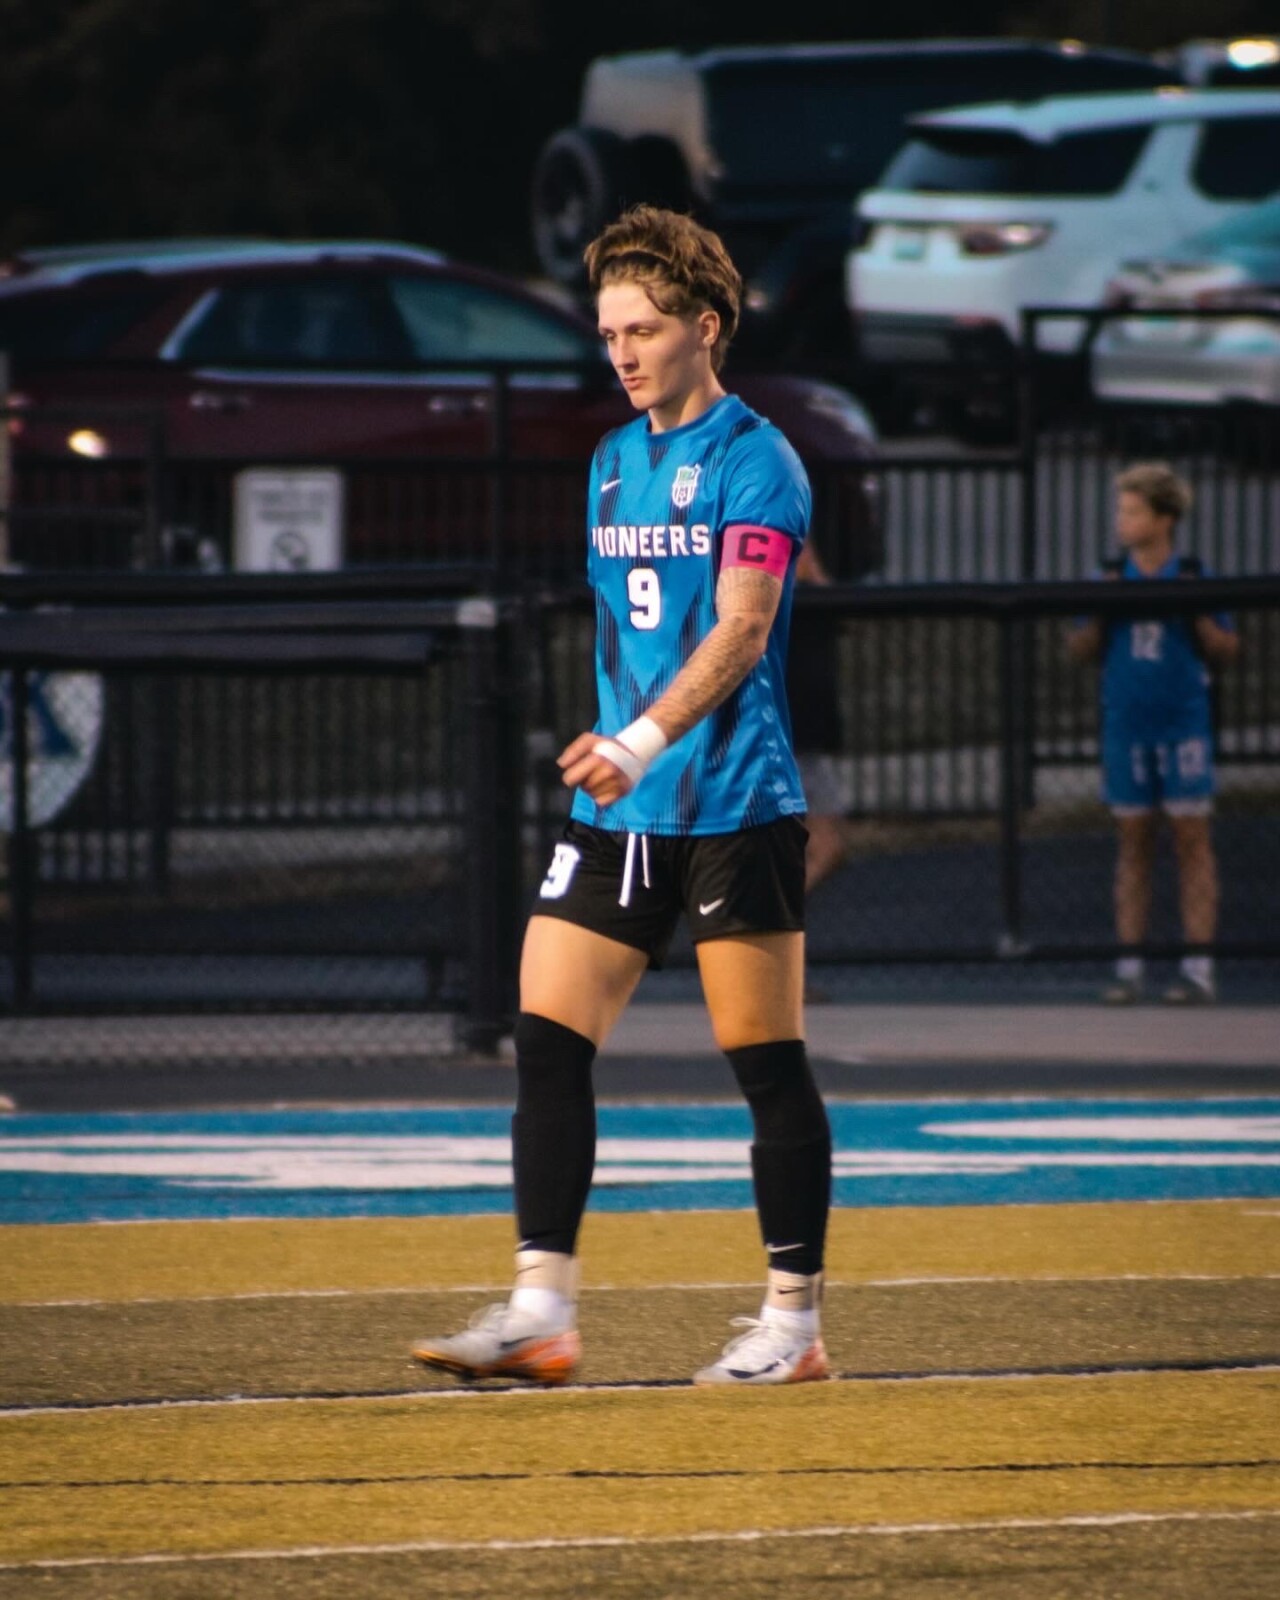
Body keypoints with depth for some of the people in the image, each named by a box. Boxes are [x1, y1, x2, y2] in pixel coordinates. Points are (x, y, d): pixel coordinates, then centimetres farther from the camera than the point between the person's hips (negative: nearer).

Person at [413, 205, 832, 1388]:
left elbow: (740, 629, -19)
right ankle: (541, 1312, -3)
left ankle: (794, 1322, 7)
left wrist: (644, 741, -30)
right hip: (617, 813, 7)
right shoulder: (614, 462, 15)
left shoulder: (753, 461, -9)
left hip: (735, 809, -7)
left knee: (768, 1064, -1)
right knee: (548, 1044, -3)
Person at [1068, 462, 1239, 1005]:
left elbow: (1225, 652, 2)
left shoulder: (1193, 578, 1)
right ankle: (1128, 966, 8)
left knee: (1192, 840, -3)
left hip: (1183, 721, -3)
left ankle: (1199, 967, -2)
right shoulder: (1112, 579, 7)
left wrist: (1196, 615, -13)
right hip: (1126, 723, 3)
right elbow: (1080, 651, 9)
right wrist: (1099, 614, -8)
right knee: (1133, 842, 6)